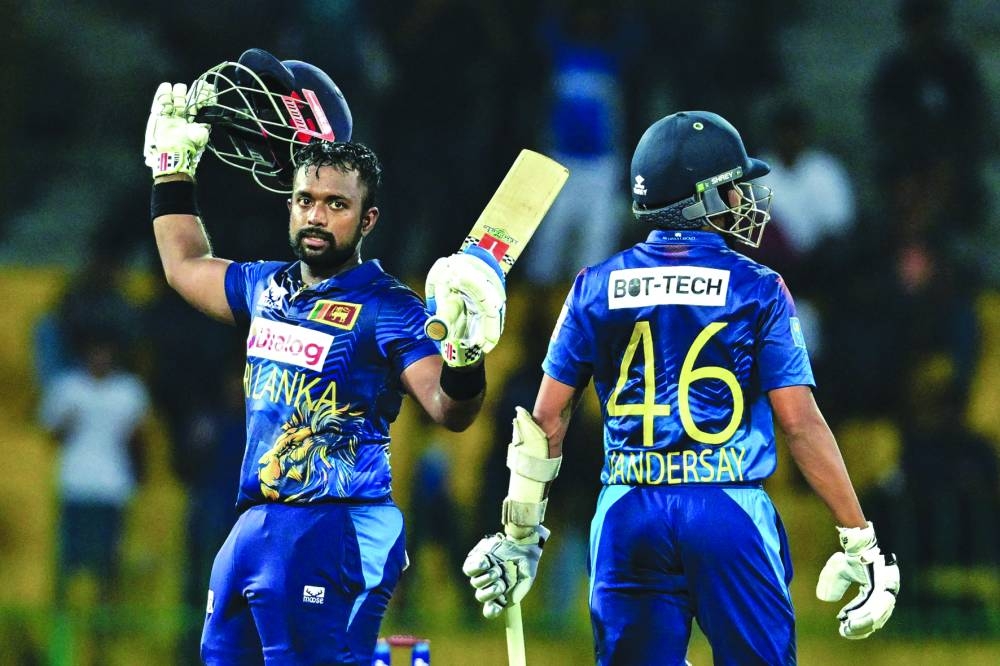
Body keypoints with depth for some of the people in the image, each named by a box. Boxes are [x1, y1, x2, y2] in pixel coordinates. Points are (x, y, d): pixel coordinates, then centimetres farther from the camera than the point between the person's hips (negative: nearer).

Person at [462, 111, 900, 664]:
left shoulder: (598, 287, 8)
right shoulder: (756, 289, -1)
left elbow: (547, 417, 8)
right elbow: (800, 422, -5)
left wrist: (519, 533, 16)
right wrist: (859, 541, -2)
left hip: (627, 515, 3)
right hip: (730, 514, -3)